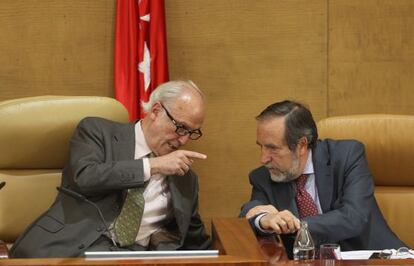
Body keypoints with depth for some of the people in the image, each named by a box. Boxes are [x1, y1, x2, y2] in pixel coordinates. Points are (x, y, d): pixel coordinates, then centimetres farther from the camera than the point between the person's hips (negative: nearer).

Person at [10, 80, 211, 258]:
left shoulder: (184, 179, 18)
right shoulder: (98, 131, 7)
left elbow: (196, 243, 26)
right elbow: (85, 177, -13)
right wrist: (152, 166, -11)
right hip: (71, 245, -4)